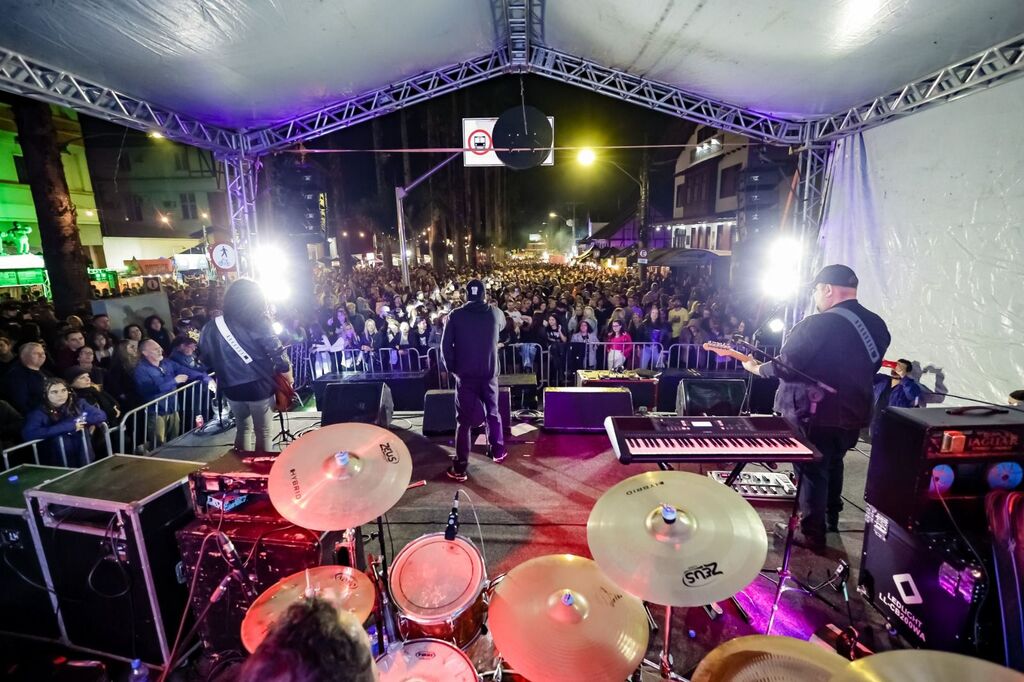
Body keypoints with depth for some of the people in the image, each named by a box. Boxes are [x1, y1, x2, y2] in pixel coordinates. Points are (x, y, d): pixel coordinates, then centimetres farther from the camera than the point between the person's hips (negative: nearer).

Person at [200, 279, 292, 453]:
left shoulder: (210, 327, 1)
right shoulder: (258, 323, -12)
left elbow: (207, 360, 8)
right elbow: (278, 354, -14)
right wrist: (289, 380, 0)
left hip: (231, 388, 4)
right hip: (259, 386, -4)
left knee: (243, 428, 22)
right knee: (263, 432, 10)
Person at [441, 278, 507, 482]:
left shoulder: (455, 315, -6)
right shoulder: (495, 313, 0)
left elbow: (446, 345, -8)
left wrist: (452, 368, 4)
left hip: (465, 374, -2)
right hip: (489, 373, 2)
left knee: (463, 420, 3)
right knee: (493, 413, 21)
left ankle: (460, 468, 5)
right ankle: (498, 451, 36)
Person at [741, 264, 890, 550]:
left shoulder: (817, 325, -23)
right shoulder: (877, 325, 3)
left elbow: (783, 367, -22)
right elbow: (866, 369, 14)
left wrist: (756, 368, -5)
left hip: (816, 416, -8)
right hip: (853, 413, 8)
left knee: (811, 472, 7)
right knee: (832, 464, 26)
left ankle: (812, 534, 20)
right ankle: (830, 518, 43)